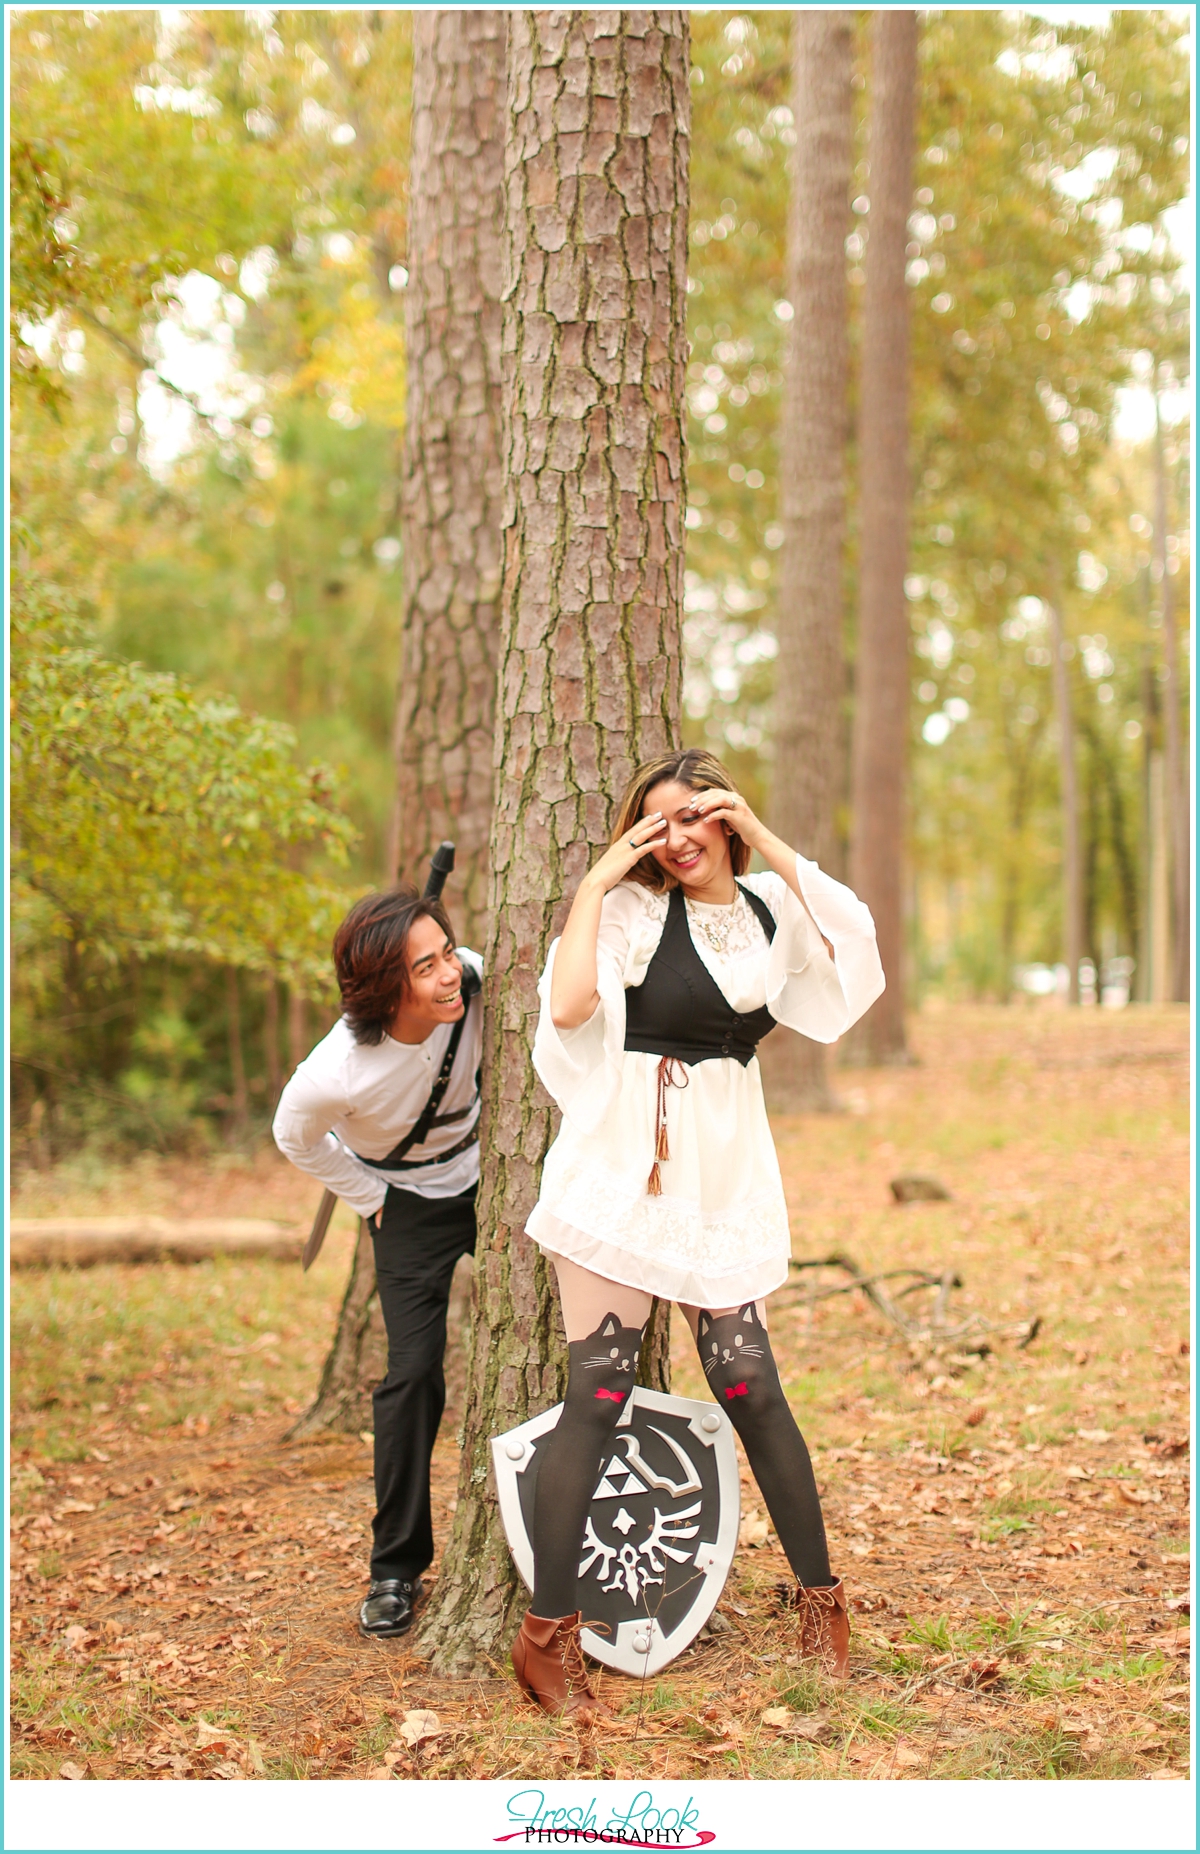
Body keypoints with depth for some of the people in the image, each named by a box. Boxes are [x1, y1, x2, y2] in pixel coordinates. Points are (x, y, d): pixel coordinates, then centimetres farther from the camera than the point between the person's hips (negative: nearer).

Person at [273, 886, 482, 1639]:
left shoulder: (472, 979, -29)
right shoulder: (338, 1074, -35)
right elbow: (297, 1138, -11)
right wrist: (374, 1203, -5)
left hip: (488, 1169, 4)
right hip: (410, 1202, -4)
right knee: (415, 1371, -12)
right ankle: (396, 1570, 4)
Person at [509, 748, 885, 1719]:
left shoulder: (769, 908, 10)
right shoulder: (630, 909, -1)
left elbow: (853, 938, -9)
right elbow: (568, 1005, -17)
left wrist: (765, 839, -9)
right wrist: (595, 881, -11)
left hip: (724, 1172, 3)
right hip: (622, 1164, -3)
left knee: (748, 1383, 4)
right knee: (599, 1392, -4)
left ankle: (820, 1595, 21)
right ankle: (548, 1631, 3)